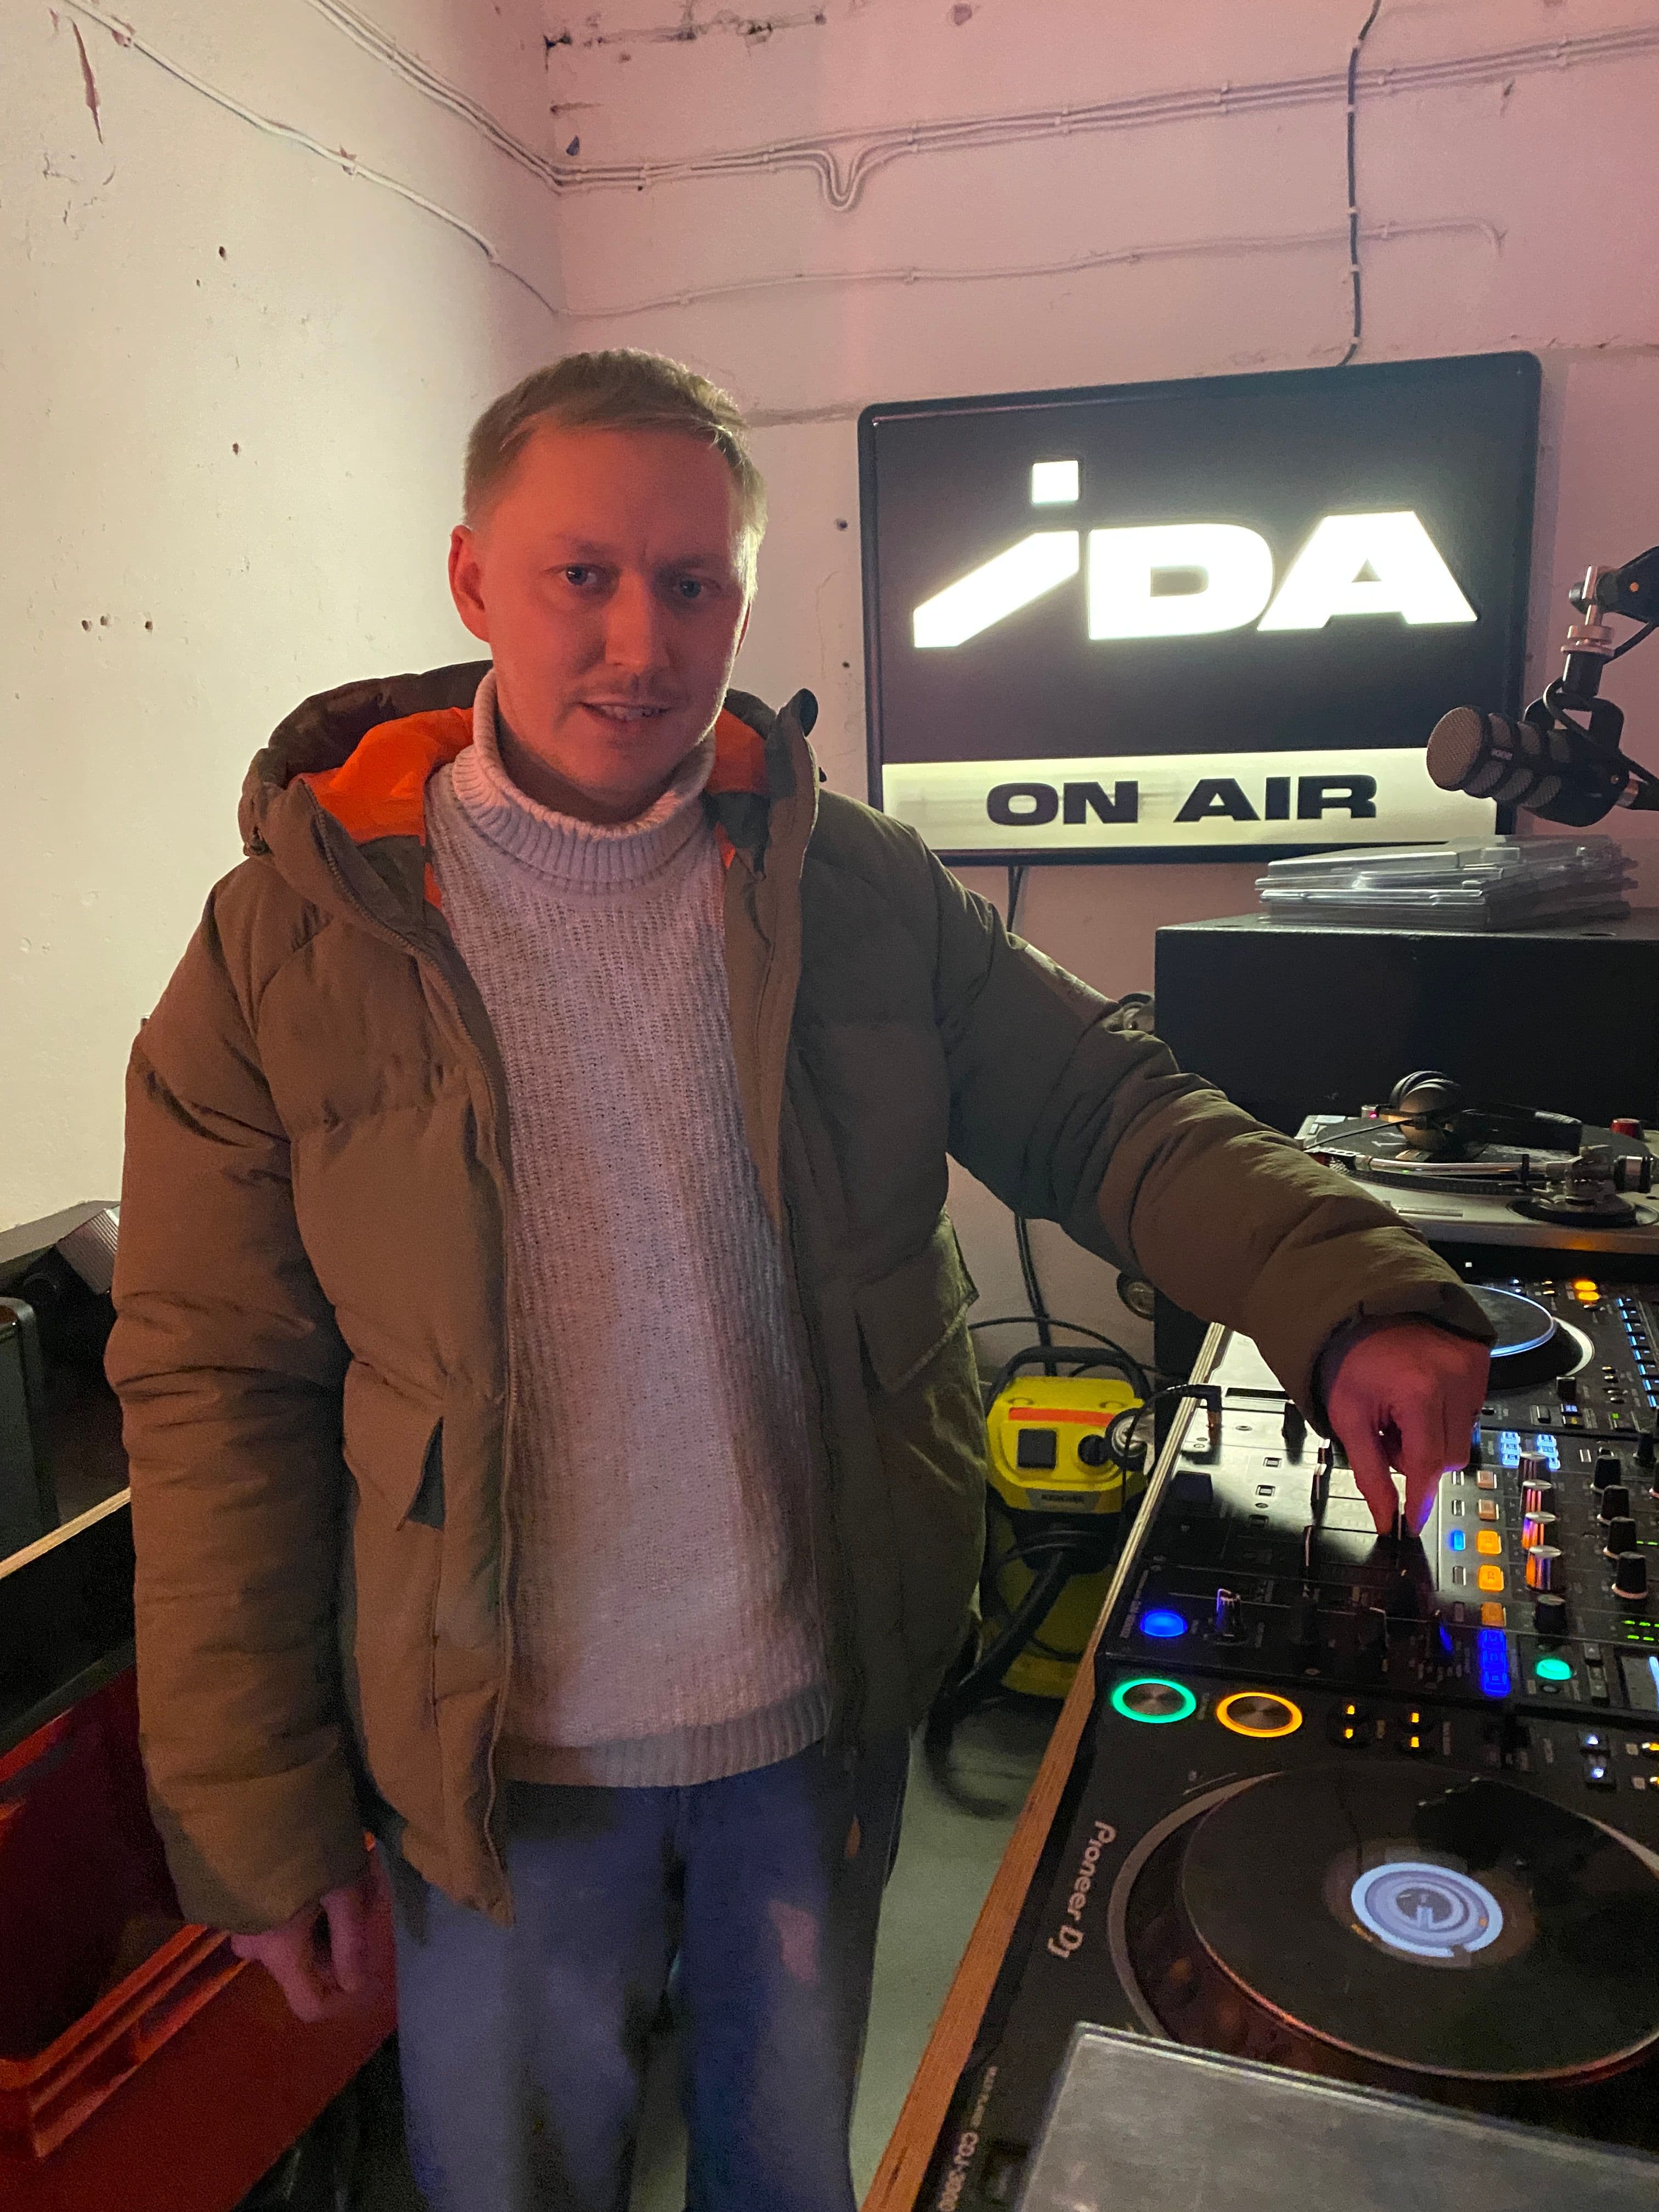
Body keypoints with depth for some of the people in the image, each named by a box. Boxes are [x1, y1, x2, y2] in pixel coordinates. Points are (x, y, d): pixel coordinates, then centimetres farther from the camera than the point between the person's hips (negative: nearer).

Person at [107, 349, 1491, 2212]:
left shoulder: (859, 888, -5)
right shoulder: (290, 939, -11)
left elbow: (1108, 1110, -2)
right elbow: (215, 1389, -10)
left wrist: (1348, 1301, -21)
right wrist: (253, 1819, -8)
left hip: (829, 1711, 2)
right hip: (503, 1757, -1)